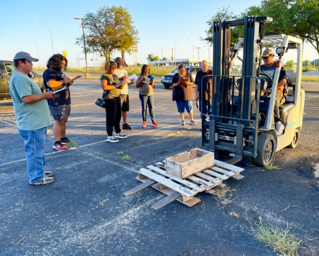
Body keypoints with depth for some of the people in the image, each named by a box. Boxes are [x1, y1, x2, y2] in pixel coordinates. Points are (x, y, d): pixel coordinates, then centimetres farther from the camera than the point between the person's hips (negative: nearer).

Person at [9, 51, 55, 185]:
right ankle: (36, 178, 11)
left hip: (35, 121, 11)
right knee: (35, 150, -1)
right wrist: (44, 95, -15)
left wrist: (42, 94, 13)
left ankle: (38, 171, 32)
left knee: (37, 149, 19)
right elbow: (27, 99, -26)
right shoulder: (19, 78, -19)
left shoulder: (22, 76, 17)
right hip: (31, 123, -11)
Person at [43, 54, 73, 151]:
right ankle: (57, 143, -2)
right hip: (57, 102, -10)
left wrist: (68, 83, 8)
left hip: (65, 101, 10)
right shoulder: (49, 72, -10)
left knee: (64, 120, 14)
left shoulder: (59, 72, 21)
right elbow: (51, 84, -27)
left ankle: (63, 138, 26)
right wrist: (63, 81, -17)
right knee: (59, 121, -8)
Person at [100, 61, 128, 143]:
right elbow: (104, 87, -19)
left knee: (118, 116, 10)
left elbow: (119, 86, 22)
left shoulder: (115, 76, 18)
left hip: (117, 97, 8)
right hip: (109, 98, -8)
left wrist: (121, 85, 0)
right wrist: (115, 86, -16)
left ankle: (118, 133, 22)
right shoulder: (104, 76, -5)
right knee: (111, 117, -8)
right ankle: (109, 136, -4)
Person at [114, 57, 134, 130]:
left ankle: (125, 124, 18)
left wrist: (131, 83, 3)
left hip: (125, 93, 7)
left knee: (125, 110, 11)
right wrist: (120, 79, -24)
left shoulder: (125, 71, 20)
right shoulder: (115, 71, -4)